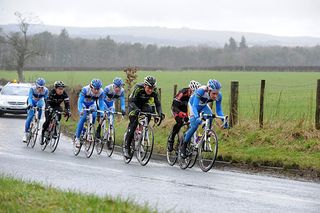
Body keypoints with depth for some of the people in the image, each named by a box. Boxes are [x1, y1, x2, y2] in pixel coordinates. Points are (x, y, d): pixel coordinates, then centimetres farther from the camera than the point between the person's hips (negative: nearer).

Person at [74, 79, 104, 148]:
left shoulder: (101, 92, -26)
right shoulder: (85, 89, -35)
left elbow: (101, 103, -22)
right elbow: (80, 101, -37)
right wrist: (80, 110, -53)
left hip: (91, 104, 3)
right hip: (83, 104, -3)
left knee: (94, 116, -26)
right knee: (83, 117, -24)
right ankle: (77, 138, -17)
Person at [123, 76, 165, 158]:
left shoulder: (154, 91, -23)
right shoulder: (138, 88, -33)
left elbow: (157, 104, -21)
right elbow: (131, 101, -36)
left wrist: (160, 113, -41)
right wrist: (136, 109, -55)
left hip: (145, 105, 4)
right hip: (134, 105, -4)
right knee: (133, 124, -18)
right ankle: (126, 147, -12)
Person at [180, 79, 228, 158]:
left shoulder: (218, 96, -27)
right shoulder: (201, 91, -40)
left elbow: (218, 110, -18)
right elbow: (194, 106, -44)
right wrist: (197, 117, -60)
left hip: (203, 106, 4)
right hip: (193, 104, -4)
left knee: (210, 117, -27)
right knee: (195, 125, -21)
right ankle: (183, 147, -4)